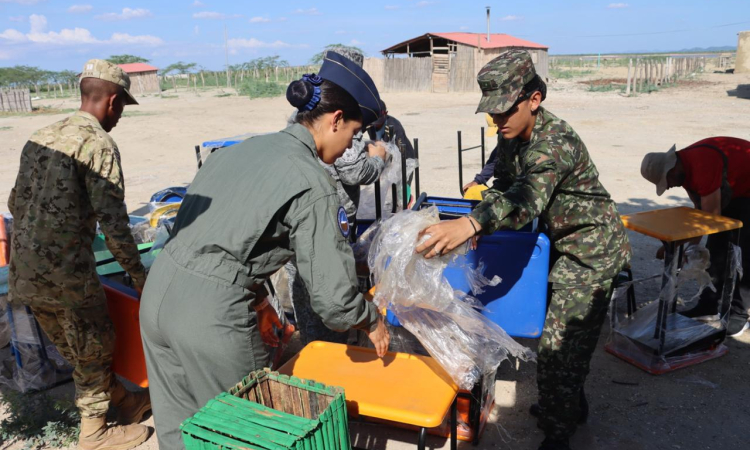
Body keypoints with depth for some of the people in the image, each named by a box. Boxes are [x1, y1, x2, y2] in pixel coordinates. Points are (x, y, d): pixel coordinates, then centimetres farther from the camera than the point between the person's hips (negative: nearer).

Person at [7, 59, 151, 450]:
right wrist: (137, 273, -8)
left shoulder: (41, 137, 12)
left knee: (76, 348, 20)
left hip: (25, 271, 9)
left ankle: (124, 401, 39)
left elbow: (16, 202, 19)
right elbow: (113, 221, -17)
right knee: (95, 349, 11)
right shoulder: (98, 143, -13)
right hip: (66, 272, -8)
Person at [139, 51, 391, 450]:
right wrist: (373, 322, 8)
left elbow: (201, 230, 13)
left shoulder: (243, 147, 11)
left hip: (158, 293, 8)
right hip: (211, 315, -8)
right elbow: (332, 296, -12)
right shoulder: (312, 184, -11)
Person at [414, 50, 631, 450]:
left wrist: (470, 223, -67)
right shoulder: (512, 137, -4)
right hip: (566, 242, 9)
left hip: (592, 250, -9)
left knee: (559, 346, -7)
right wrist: (479, 224, -14)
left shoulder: (554, 142, -32)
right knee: (568, 334, 22)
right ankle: (572, 405, 42)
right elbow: (504, 185, 6)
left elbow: (528, 196, -50)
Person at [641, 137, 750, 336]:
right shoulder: (685, 170, -5)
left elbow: (712, 217, -29)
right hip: (732, 192, 9)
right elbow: (700, 212, 0)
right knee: (715, 249, 7)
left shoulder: (702, 167, -35)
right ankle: (710, 305, 15)